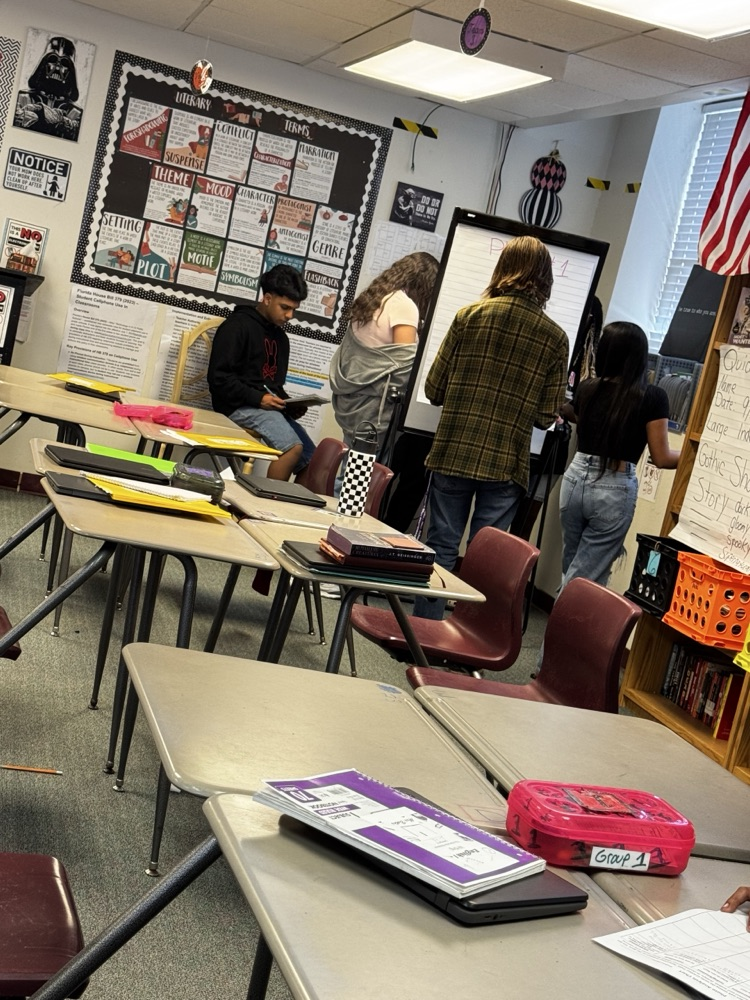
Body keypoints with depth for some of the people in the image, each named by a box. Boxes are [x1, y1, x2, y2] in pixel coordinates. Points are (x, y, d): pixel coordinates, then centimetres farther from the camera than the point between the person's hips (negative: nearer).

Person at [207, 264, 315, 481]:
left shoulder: (280, 337, 19)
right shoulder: (238, 326, -5)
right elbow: (219, 378, -12)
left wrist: (290, 405, 3)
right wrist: (258, 398, -21)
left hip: (269, 407, 8)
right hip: (240, 406, -8)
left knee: (311, 459, -7)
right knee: (293, 446, -28)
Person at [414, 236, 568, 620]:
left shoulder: (470, 315, -2)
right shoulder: (555, 338, -1)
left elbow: (434, 389, 0)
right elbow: (547, 415, 0)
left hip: (454, 454, 0)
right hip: (505, 464, 0)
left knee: (441, 548, 9)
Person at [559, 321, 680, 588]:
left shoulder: (587, 388, 4)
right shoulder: (653, 397, -8)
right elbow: (661, 458, -8)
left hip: (575, 479, 4)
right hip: (615, 491, -4)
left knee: (570, 569, 20)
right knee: (586, 578, 3)